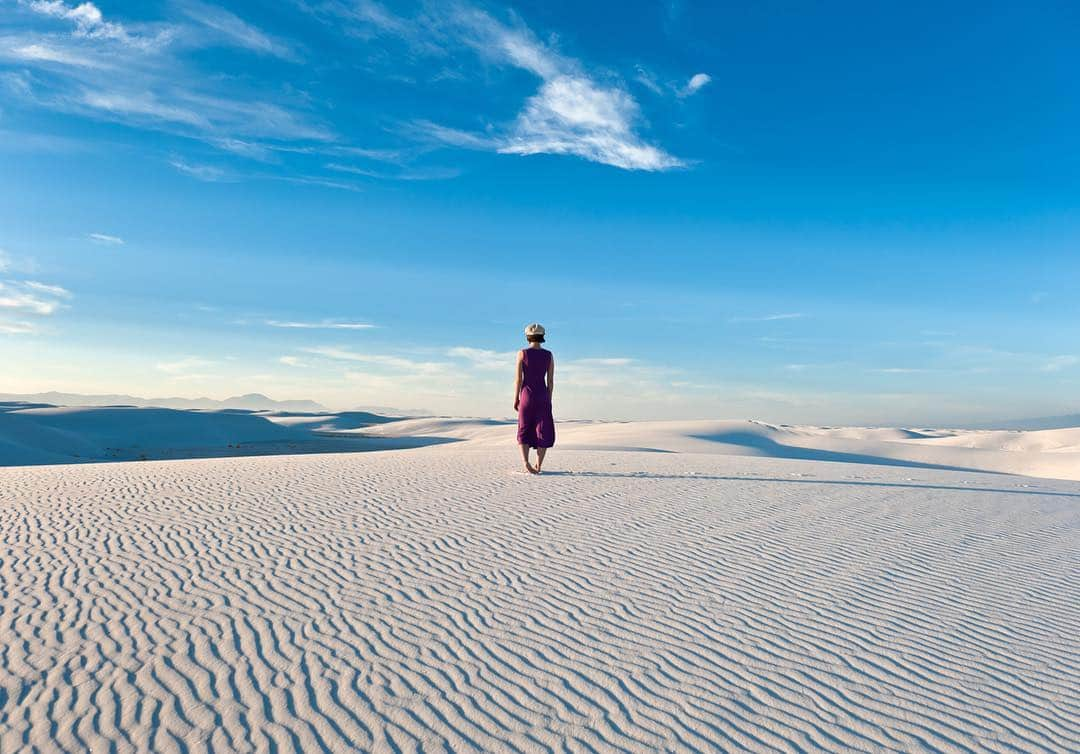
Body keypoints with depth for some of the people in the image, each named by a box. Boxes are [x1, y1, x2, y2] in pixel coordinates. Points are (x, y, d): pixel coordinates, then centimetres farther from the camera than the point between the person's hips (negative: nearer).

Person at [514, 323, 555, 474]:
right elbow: (550, 381, 2)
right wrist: (548, 401, 10)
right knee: (544, 432, 10)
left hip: (527, 396, -1)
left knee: (524, 431, 10)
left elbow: (518, 379, -6)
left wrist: (515, 399, 1)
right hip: (543, 397, 1)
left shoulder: (522, 353, -5)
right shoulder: (549, 355, 1)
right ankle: (538, 466, 6)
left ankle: (526, 463, -8)